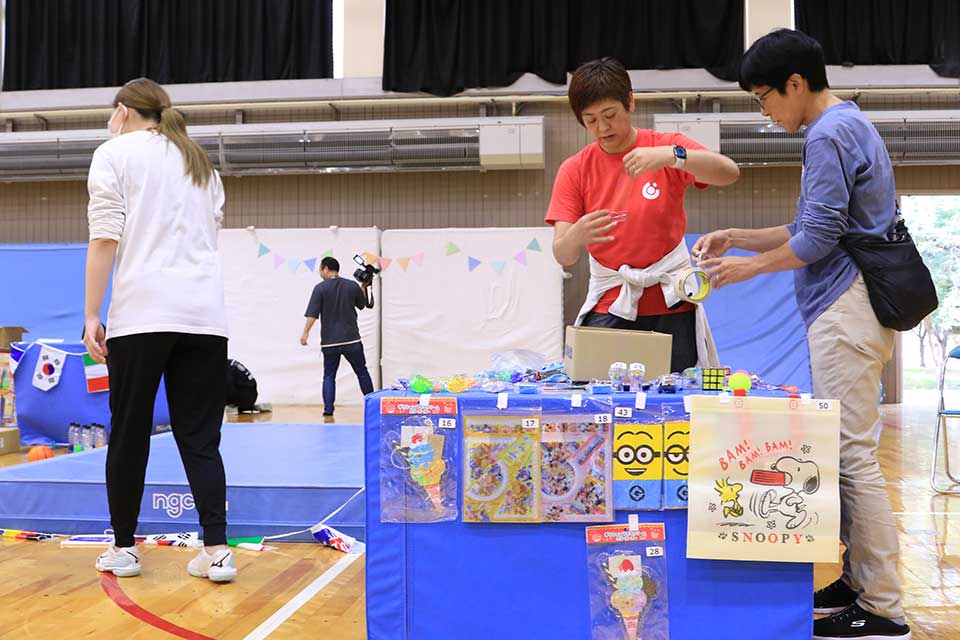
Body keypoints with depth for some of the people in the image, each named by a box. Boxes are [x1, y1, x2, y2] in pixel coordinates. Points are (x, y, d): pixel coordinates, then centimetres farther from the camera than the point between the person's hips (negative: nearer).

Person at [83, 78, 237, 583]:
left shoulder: (115, 153, 6)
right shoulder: (200, 163, 23)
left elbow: (105, 238, -4)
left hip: (141, 314, -4)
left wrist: (91, 315, -3)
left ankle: (123, 548, 18)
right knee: (200, 438, 5)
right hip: (204, 315, 5)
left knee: (129, 434, 7)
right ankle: (217, 551, -1)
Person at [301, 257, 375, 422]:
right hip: (352, 340, 1)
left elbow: (312, 314, -12)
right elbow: (362, 305, 17)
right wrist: (364, 288, 23)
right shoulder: (353, 286, 1)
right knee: (362, 372, 14)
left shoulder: (320, 288, -6)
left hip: (329, 342, -1)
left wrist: (305, 333, -10)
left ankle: (328, 414, 0)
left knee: (329, 377, 7)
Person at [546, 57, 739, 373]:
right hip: (609, 306, 1)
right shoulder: (574, 170, 1)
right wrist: (577, 235, -29)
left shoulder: (666, 146, -1)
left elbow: (729, 173, -18)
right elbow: (562, 255, -6)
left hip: (671, 302, 0)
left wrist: (672, 155, -32)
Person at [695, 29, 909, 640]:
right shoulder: (851, 124, 20)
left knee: (853, 457, -6)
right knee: (851, 454, 14)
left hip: (845, 313, -11)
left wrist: (749, 266, -3)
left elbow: (817, 239, -17)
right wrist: (737, 237, 15)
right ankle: (860, 581, 24)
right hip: (849, 310, 11)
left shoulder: (829, 135, -13)